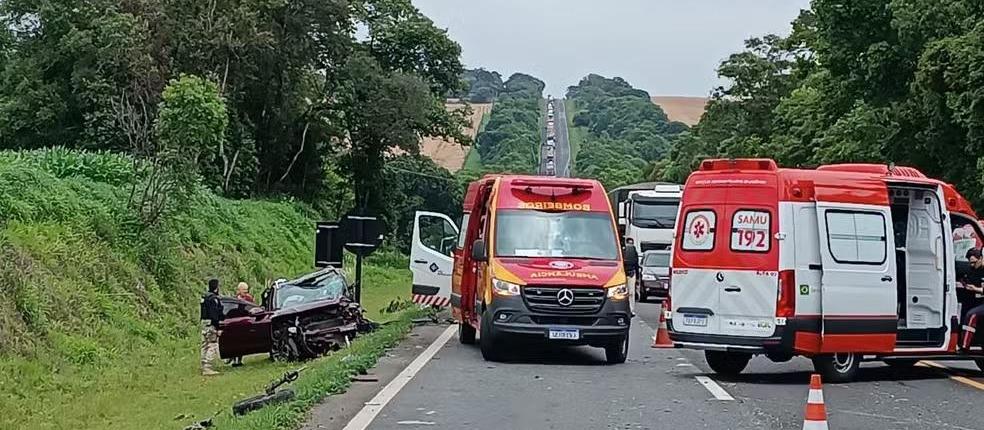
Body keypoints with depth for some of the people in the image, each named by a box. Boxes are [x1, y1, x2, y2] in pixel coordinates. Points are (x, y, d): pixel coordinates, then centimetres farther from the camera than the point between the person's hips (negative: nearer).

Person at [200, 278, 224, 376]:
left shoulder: (205, 297, 15)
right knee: (212, 346, -8)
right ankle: (207, 368, -12)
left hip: (204, 323, 10)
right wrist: (218, 328, -19)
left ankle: (204, 367, 18)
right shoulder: (214, 298, -16)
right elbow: (214, 315, -20)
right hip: (211, 325, -10)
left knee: (205, 346, 14)